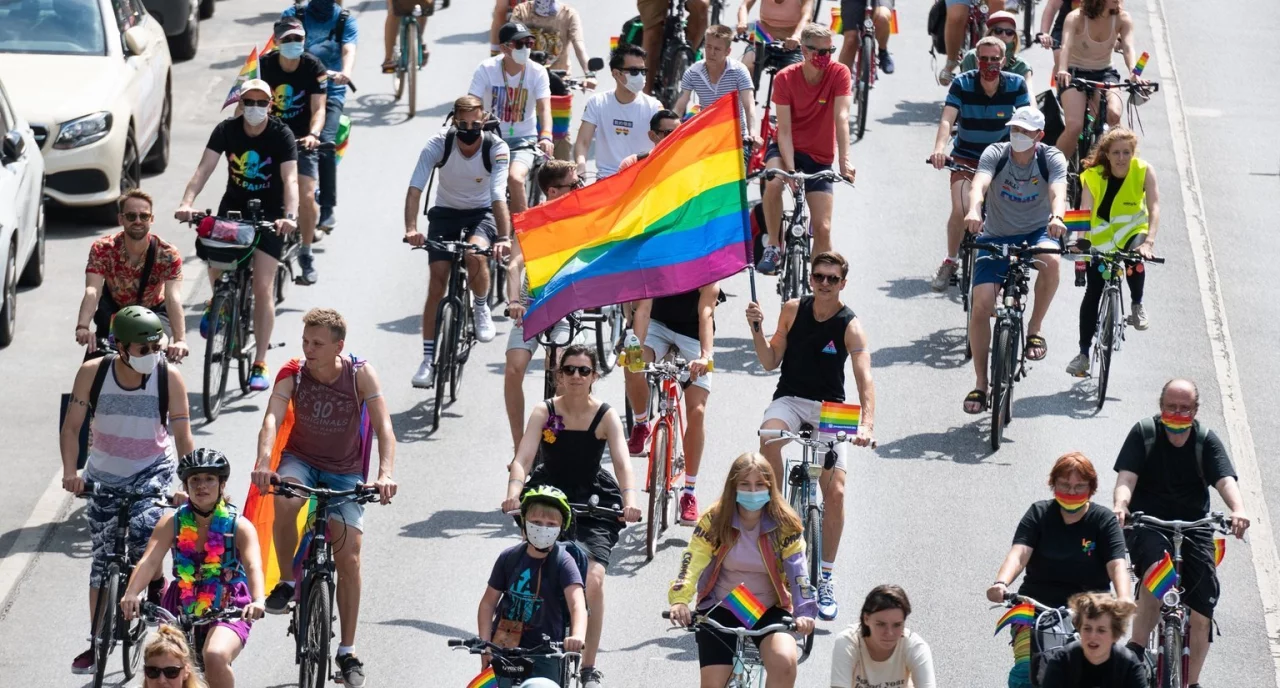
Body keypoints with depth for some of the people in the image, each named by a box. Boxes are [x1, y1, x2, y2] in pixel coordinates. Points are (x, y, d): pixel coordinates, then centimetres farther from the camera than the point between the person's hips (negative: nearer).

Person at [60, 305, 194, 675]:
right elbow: (71, 427, -8)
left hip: (152, 472, -2)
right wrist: (70, 471, -22)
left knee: (141, 529, -29)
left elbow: (183, 437, -9)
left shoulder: (170, 378, -15)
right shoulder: (92, 373, -13)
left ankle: (157, 586, 2)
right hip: (104, 475, 2)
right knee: (102, 558, 6)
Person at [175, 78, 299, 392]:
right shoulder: (226, 130, -11)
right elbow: (203, 168, -20)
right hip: (233, 206, 3)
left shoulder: (281, 135, -17)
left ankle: (260, 365, -4)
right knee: (212, 253, -17)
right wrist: (187, 202, -37)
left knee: (262, 288, -9)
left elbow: (290, 180, -28)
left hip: (269, 213, -3)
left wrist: (290, 216, -45)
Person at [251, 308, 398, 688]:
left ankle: (348, 650, 3)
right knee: (284, 501, -36)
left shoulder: (360, 374, -18)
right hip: (301, 459, 0)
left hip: (345, 471, 0)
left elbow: (383, 427, -26)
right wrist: (264, 463, -48)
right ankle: (287, 582, -14)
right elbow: (272, 418, -29)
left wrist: (386, 474, -43)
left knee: (349, 558, -9)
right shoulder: (293, 373, -16)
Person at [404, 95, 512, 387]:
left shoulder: (497, 149, -22)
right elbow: (415, 188, -28)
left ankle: (481, 308, -2)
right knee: (437, 283, -9)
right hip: (445, 212, 1)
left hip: (481, 213, -1)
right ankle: (429, 360, -1)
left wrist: (504, 237, -45)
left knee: (476, 255, -33)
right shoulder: (438, 145, -21)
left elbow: (498, 197, -31)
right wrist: (411, 229, -44)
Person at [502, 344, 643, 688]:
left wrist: (630, 501, -43)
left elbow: (623, 464, -23)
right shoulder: (544, 412, -9)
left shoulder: (606, 417, -11)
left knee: (593, 579, -16)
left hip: (593, 503, -1)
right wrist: (513, 492, -41)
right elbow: (522, 459, -20)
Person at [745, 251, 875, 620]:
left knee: (835, 490, -13)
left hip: (829, 408, -1)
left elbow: (865, 378, -22)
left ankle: (826, 579, 0)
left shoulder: (850, 326, -11)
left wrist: (867, 424, -37)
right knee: (770, 438, -36)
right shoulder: (793, 310, -1)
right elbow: (770, 361, 4)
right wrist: (756, 329, -13)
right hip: (789, 399, 1)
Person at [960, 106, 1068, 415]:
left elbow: (1058, 191, -29)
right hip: (997, 236, 1)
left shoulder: (1052, 158, -11)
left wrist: (1057, 217, -52)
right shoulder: (995, 154, -12)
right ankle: (980, 384, 0)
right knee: (981, 304, -14)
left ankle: (1034, 329, -13)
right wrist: (973, 211, -52)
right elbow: (979, 184, -30)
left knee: (1050, 260, -37)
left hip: (1037, 233, -1)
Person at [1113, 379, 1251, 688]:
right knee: (1157, 567, -36)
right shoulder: (1144, 433, -3)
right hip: (1147, 525, -3)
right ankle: (1136, 651, -26)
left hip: (1193, 528, 3)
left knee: (1201, 616, -5)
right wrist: (1120, 506, -37)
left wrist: (1238, 510, -35)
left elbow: (1225, 480, -13)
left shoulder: (1207, 441, 1)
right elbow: (1126, 477, -14)